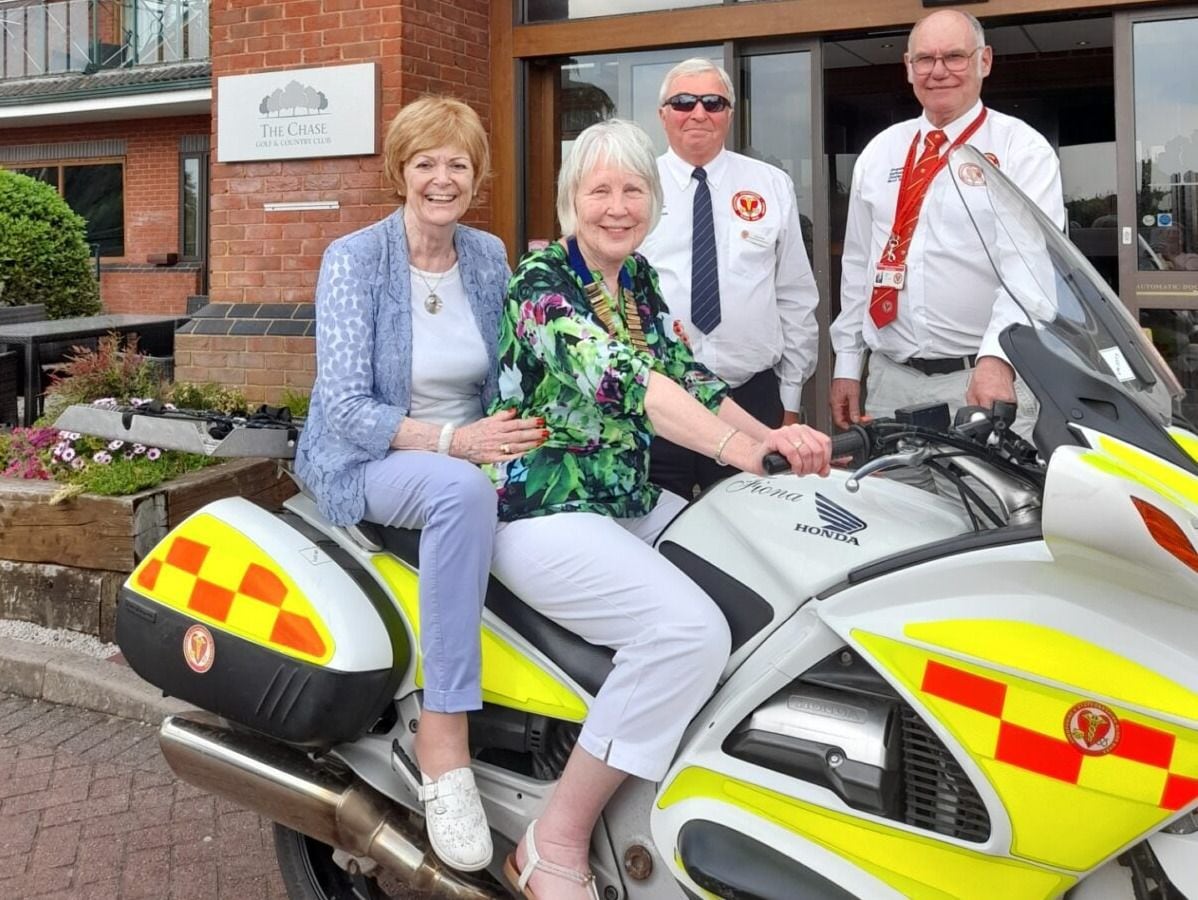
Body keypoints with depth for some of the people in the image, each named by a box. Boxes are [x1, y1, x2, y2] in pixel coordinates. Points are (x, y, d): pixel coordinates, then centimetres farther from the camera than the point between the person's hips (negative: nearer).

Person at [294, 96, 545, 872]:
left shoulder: (489, 256, 5)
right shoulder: (355, 258, -10)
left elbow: (509, 376, 7)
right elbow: (346, 408, -17)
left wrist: (514, 442, -15)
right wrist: (453, 440, -30)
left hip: (467, 456, 5)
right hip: (366, 462, -5)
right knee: (461, 488, -37)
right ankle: (445, 747, -33)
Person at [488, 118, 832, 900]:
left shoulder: (638, 279, 12)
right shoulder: (543, 282, -14)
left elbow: (684, 373, 8)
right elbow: (621, 381, -29)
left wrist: (773, 440, -9)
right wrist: (741, 448, -39)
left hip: (633, 506, 8)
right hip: (544, 515, -8)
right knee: (691, 629, -29)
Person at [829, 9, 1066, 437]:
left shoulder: (1024, 150, -4)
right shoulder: (879, 153, 12)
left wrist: (996, 359, -30)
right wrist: (847, 364, 11)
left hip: (987, 377, -4)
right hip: (891, 378, 4)